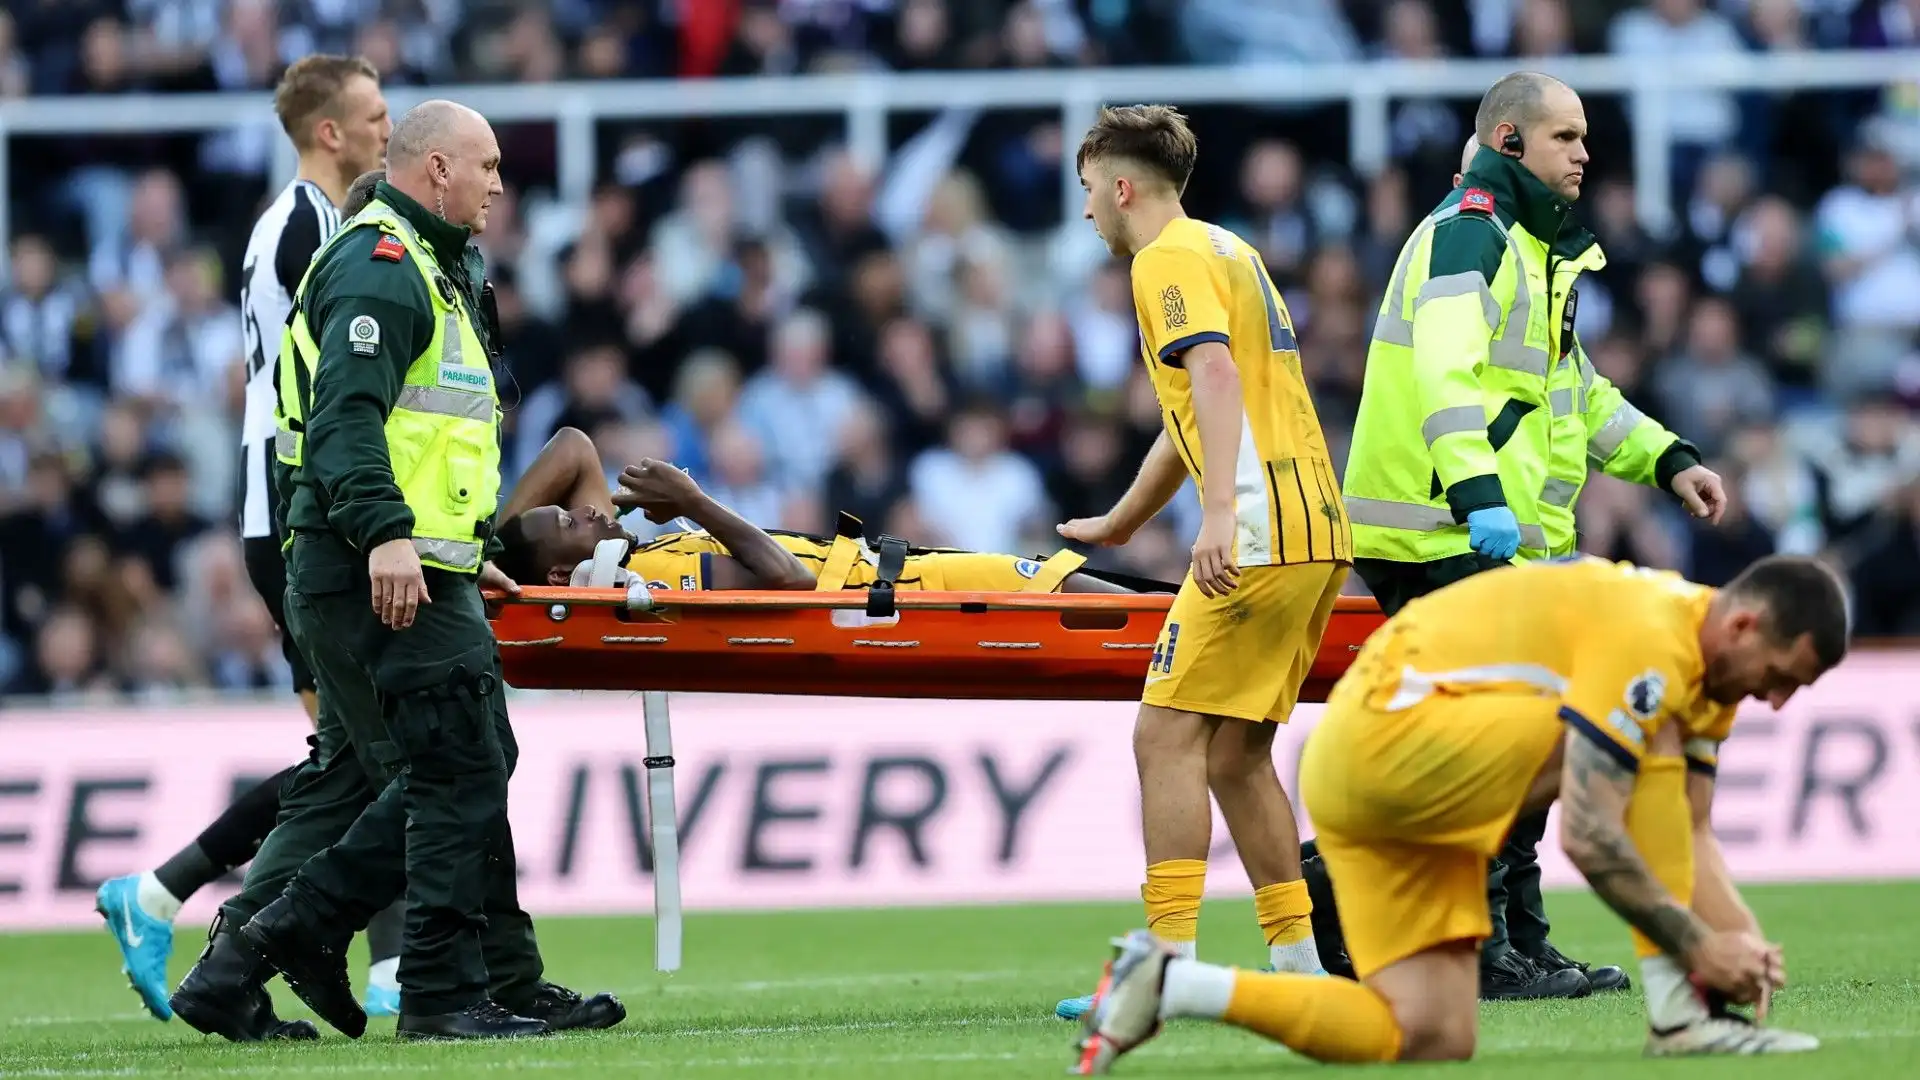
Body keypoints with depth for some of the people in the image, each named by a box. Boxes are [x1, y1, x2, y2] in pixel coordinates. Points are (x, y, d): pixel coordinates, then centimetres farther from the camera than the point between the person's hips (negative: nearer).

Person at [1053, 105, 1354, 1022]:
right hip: (1319, 533, 9)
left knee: (1167, 737, -9)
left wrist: (1220, 511, -33)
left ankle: (1169, 966, -16)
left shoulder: (1170, 260, -4)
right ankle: (1297, 962, 9)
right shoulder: (1229, 251, 26)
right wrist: (1116, 525, 49)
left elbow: (1216, 375, -22)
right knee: (1235, 751, 12)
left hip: (1260, 535, -9)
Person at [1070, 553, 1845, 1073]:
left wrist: (1742, 938, -3)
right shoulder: (1648, 642, -21)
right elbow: (1588, 837, -25)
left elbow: (1686, 837, 14)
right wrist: (1698, 945, -19)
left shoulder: (1713, 669, 11)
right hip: (1388, 732, -10)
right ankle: (1680, 1016, -14)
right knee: (1650, 747, -18)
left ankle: (1168, 984, 3)